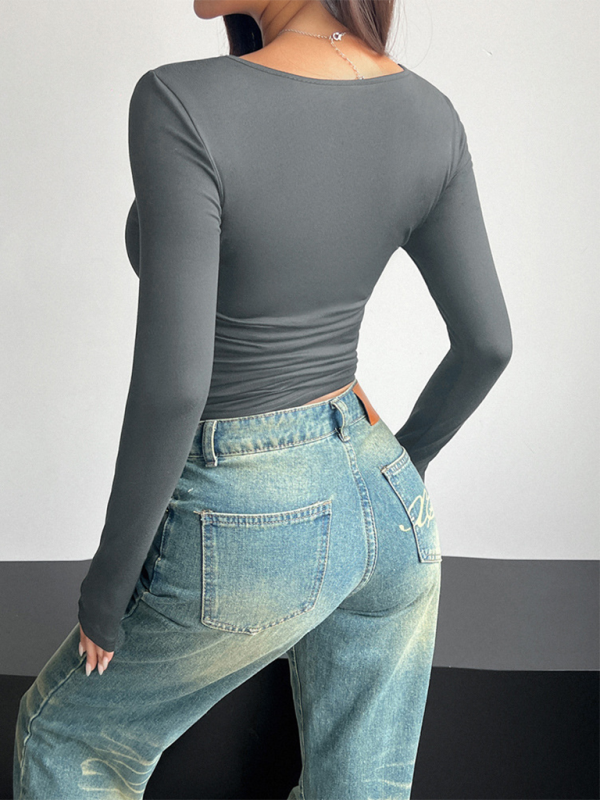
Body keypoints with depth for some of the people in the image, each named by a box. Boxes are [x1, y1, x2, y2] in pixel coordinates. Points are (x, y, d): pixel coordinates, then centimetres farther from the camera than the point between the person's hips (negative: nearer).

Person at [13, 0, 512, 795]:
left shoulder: (183, 105, -23)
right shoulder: (428, 114, -3)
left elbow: (172, 384, -25)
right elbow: (487, 342, 3)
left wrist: (106, 589, -10)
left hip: (249, 529, -5)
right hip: (389, 505, 6)